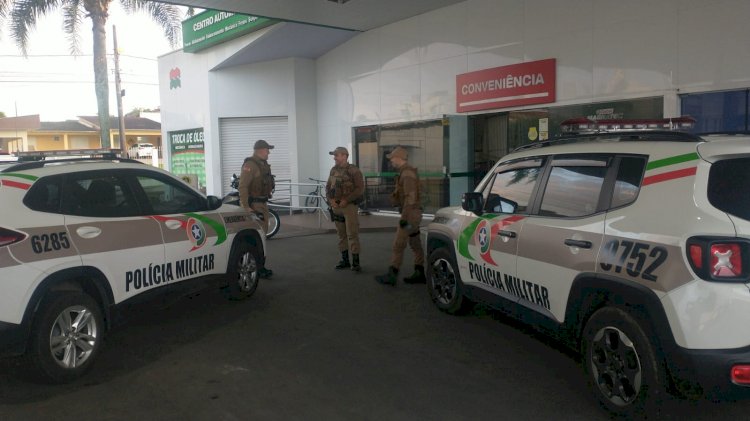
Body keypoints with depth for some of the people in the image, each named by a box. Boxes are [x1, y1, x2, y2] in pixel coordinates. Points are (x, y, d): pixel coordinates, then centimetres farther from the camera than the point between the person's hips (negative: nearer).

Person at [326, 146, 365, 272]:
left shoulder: (354, 170, -8)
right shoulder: (333, 170, 11)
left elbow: (360, 188, -12)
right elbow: (328, 187, 14)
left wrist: (346, 200, -17)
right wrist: (331, 200, -3)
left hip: (350, 205, -6)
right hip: (336, 206, 6)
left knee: (352, 234, -7)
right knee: (341, 234, 10)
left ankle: (355, 262, -3)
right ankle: (345, 260, 19)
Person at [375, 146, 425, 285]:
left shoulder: (407, 174, -17)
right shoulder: (406, 172, 16)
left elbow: (410, 198, -23)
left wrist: (404, 218, -25)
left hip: (410, 214, -10)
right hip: (412, 214, 10)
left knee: (398, 245, -6)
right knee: (415, 244, 11)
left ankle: (391, 276, -3)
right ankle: (419, 274, 15)